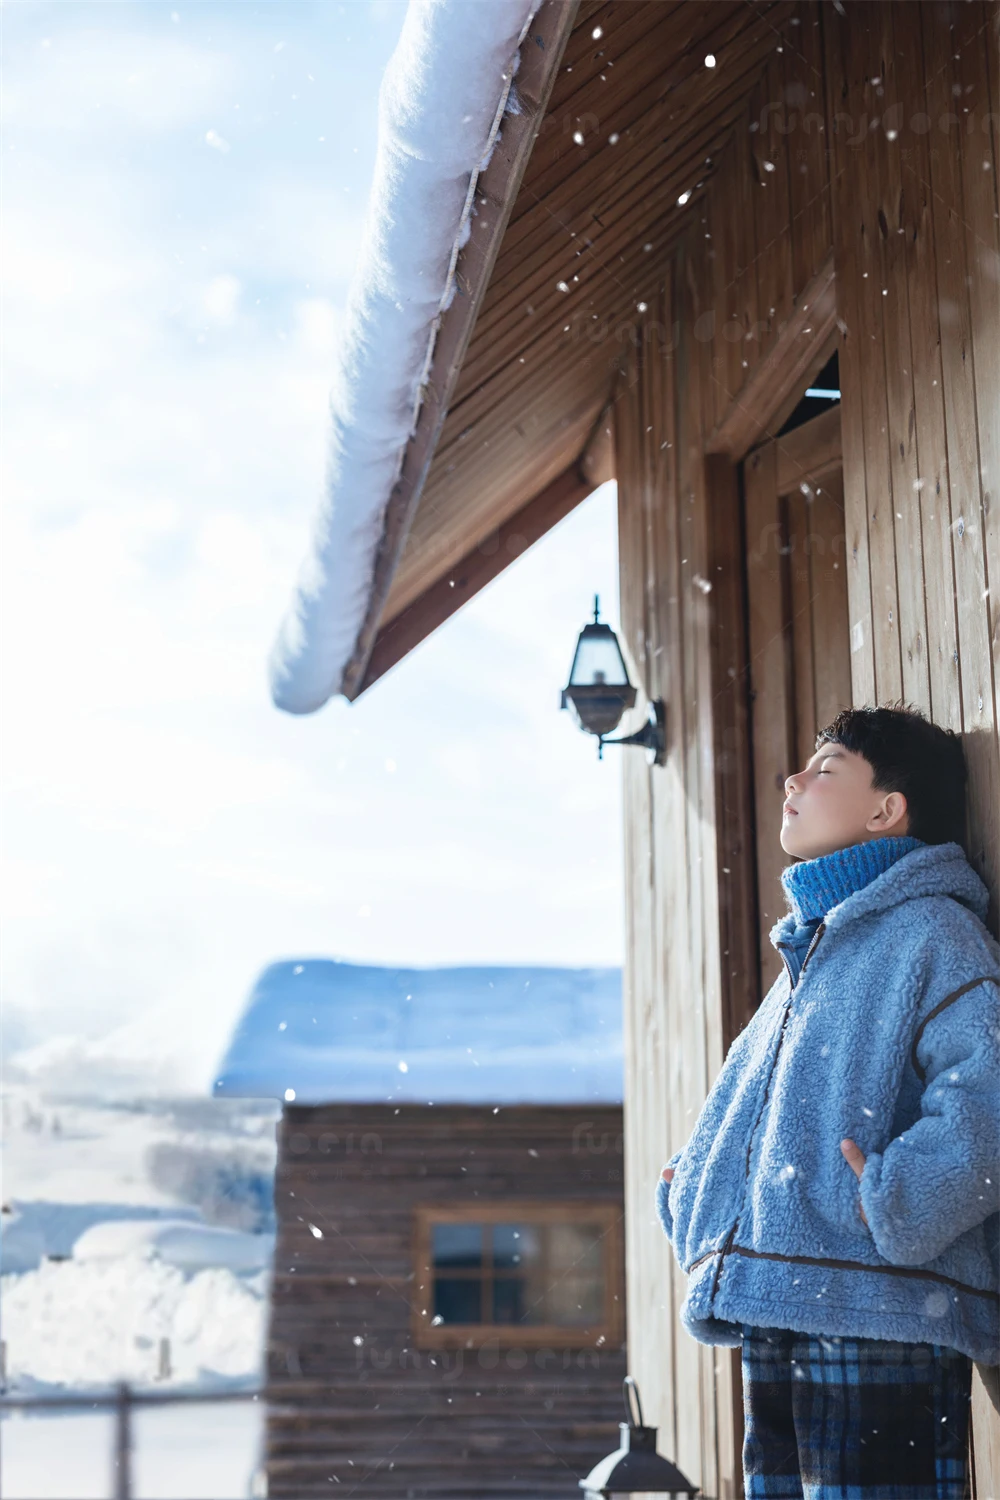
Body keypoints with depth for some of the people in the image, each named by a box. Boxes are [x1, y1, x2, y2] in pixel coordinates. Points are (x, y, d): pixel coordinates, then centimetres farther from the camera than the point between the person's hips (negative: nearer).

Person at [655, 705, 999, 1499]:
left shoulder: (929, 930, -6)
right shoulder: (809, 950, 23)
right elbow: (746, 1107, 31)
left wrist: (897, 1203, -24)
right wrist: (693, 1190, 17)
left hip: (879, 1321, -9)